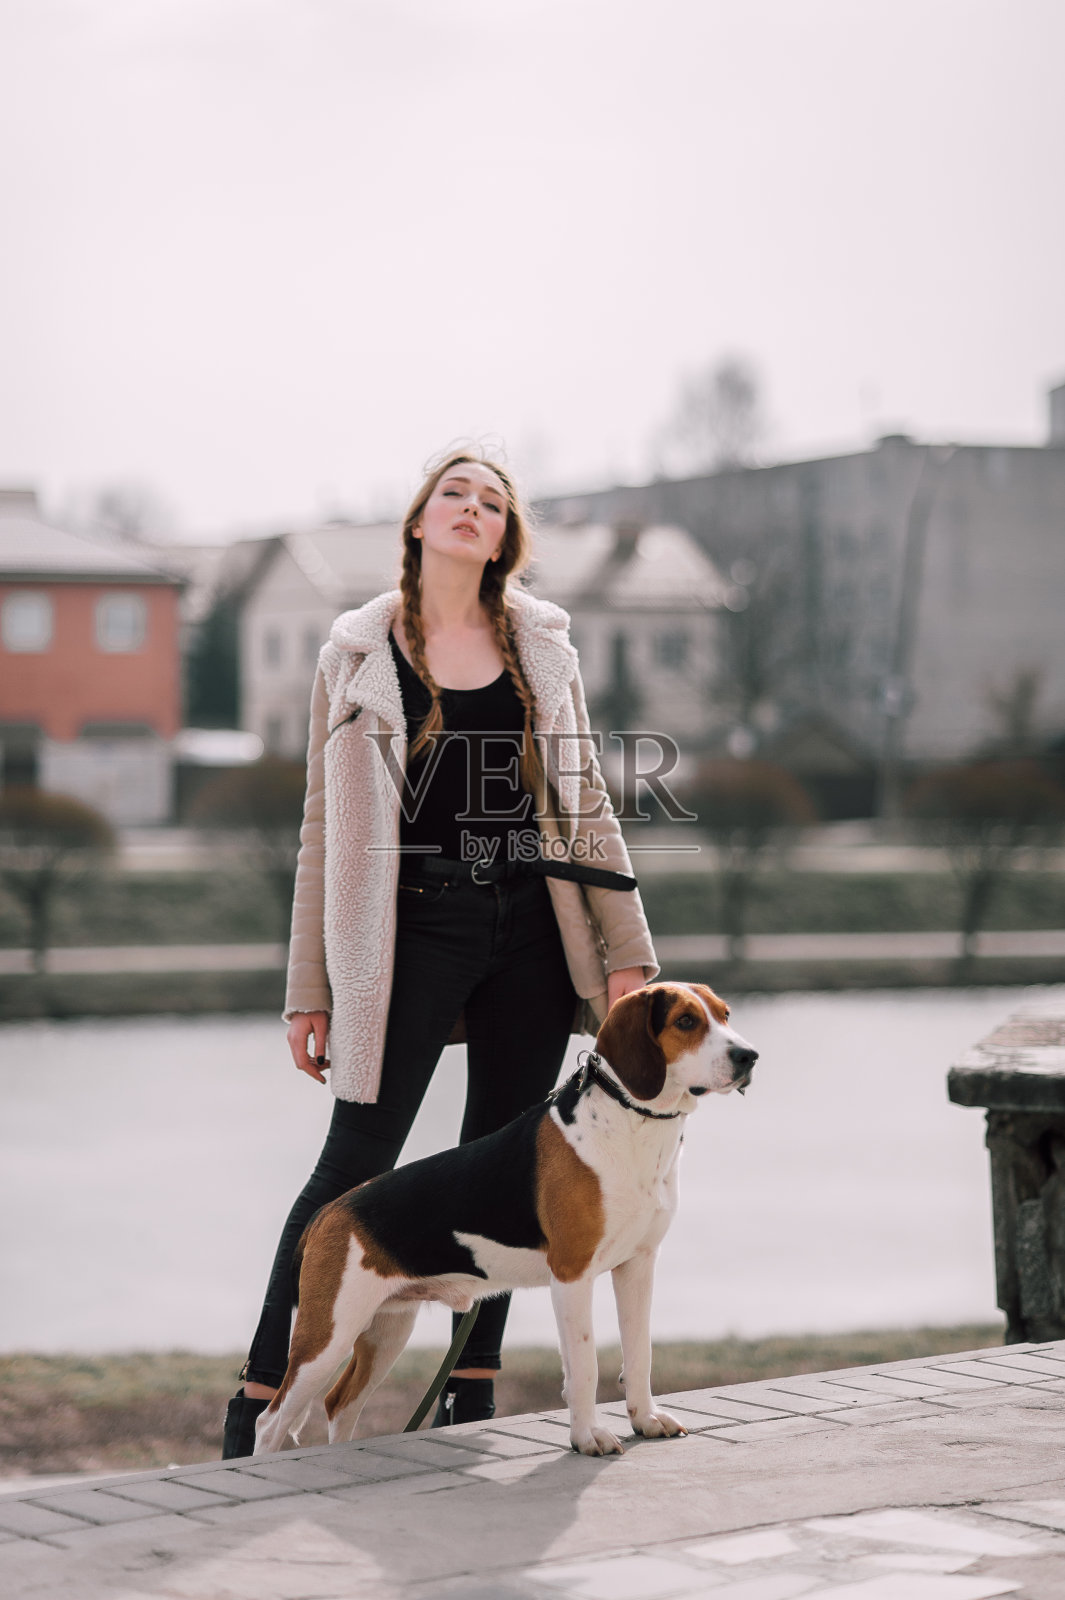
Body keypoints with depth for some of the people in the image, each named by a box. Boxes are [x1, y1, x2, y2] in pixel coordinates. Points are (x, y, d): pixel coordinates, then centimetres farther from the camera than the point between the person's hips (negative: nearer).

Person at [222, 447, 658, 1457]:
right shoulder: (358, 656, 4)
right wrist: (310, 991, 0)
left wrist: (626, 955, 3)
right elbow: (326, 831, 4)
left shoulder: (541, 646, 11)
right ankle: (258, 1402, 1)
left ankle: (470, 1392, 17)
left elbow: (586, 804, 11)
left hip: (531, 929, 3)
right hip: (415, 927, -3)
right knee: (355, 1166, -6)